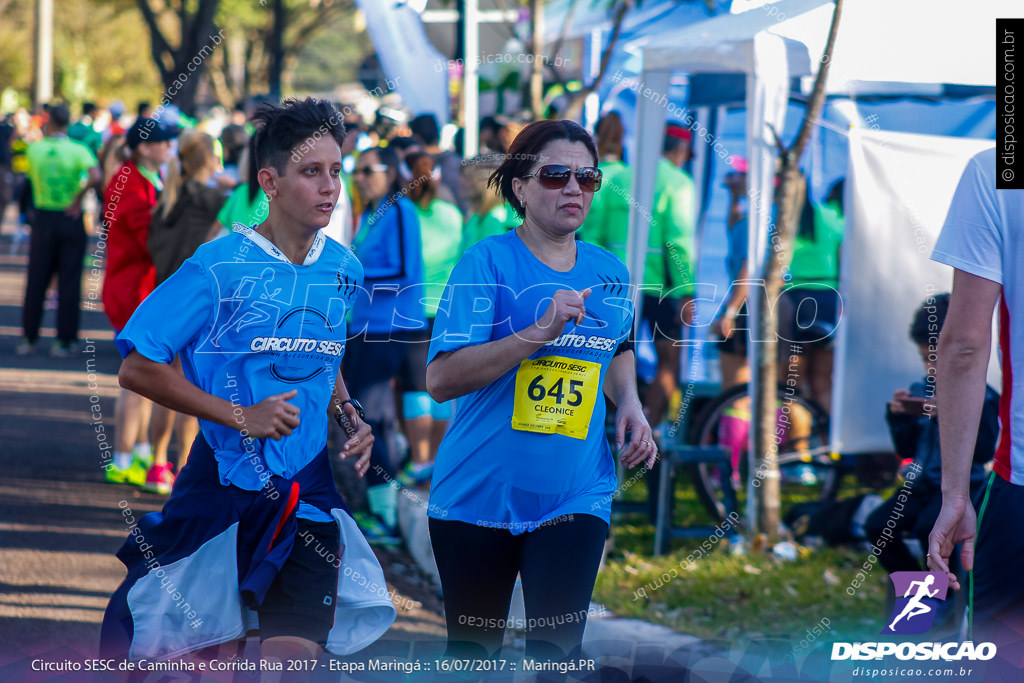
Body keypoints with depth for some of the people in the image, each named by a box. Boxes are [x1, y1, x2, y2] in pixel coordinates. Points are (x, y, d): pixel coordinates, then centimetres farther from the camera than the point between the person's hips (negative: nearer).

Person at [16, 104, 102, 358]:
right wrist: (78, 198, -14)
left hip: (43, 218, 1)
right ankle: (64, 341, 2)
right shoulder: (78, 150, -10)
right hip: (71, 220, -1)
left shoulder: (34, 149, -3)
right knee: (69, 282, 3)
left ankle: (29, 339, 13)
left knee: (36, 281, 10)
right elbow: (96, 176, -25)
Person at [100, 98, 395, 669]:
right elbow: (137, 368, -12)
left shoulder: (344, 270, 7)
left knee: (295, 654, -6)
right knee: (162, 654, 4)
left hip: (308, 493, 4)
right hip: (223, 487, -4)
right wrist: (241, 417, -16)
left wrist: (349, 413, 3)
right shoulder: (220, 267, -11)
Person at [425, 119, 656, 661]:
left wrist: (629, 404, 7)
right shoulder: (488, 262, -8)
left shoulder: (609, 272, 8)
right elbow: (441, 378, -19)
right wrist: (541, 331, -26)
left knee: (557, 650, -13)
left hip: (575, 495, 3)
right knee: (472, 650, 12)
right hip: (479, 493, -2)